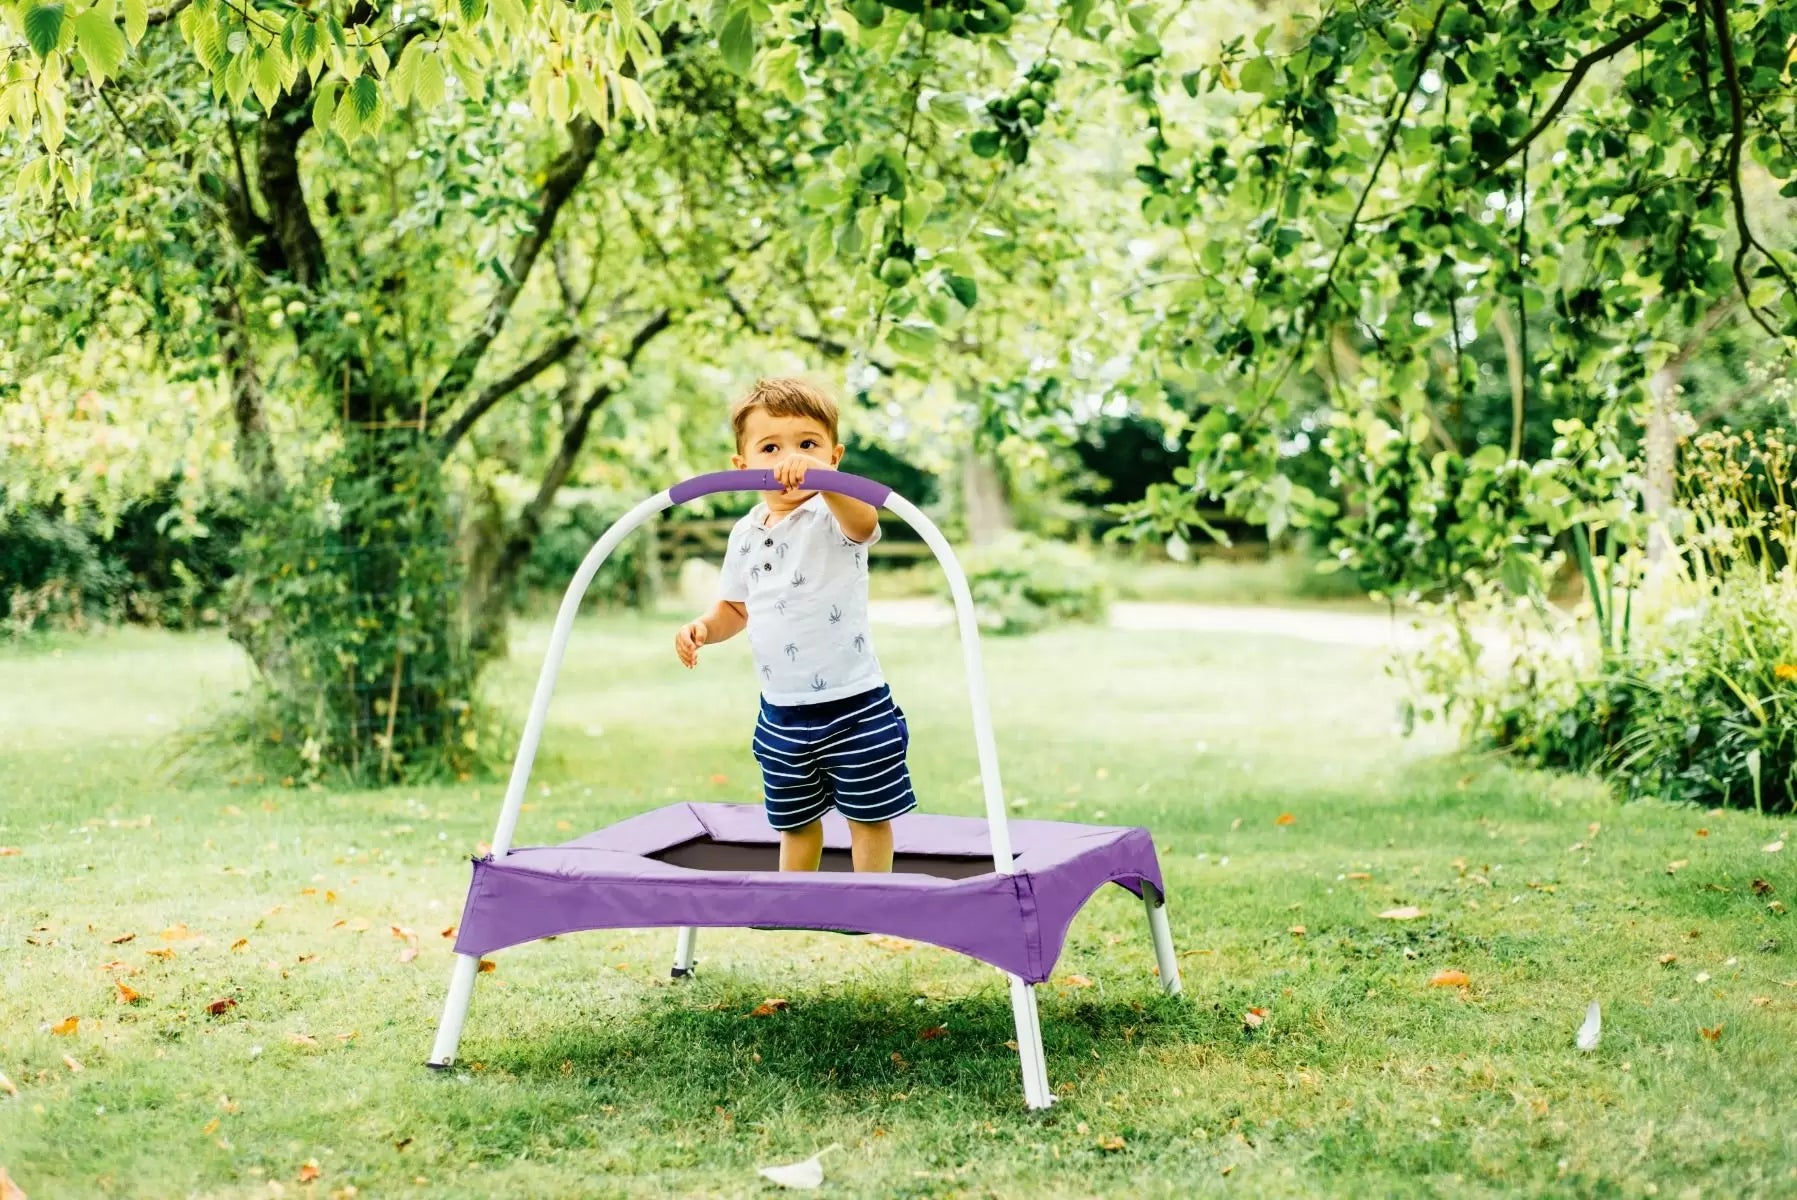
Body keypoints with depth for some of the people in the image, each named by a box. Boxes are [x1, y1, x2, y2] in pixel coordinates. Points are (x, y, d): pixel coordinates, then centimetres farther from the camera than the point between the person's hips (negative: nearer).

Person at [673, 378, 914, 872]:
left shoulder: (833, 515, -15)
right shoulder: (746, 534, 5)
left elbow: (865, 520, -41)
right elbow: (737, 607, 19)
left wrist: (819, 476, -59)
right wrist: (704, 628, -3)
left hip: (853, 705, -6)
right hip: (781, 713, 6)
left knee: (868, 815, 7)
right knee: (796, 820, 19)